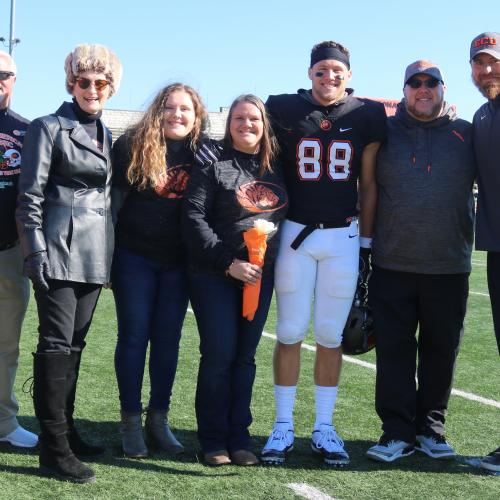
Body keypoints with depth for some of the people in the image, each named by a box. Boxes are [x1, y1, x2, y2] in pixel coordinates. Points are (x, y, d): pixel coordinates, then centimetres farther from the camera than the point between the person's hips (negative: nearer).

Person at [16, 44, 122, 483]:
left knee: (74, 343, 12)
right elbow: (30, 196, -7)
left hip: (93, 255, 7)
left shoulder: (105, 134, 17)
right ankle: (55, 449, -2)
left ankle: (65, 430, 22)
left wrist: (109, 251, 16)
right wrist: (37, 253, -14)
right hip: (59, 251, -6)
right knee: (57, 343, -7)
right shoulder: (49, 128, -3)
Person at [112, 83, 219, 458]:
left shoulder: (205, 153, 3)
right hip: (135, 258, -2)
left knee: (168, 339, 8)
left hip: (178, 261, 3)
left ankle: (159, 418, 21)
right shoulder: (132, 145, -5)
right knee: (134, 337, 4)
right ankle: (131, 421, 14)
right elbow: (114, 197, -3)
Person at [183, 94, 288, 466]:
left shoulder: (277, 168, 12)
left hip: (261, 276, 4)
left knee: (245, 356, 7)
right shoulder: (213, 166, -2)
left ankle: (238, 438, 15)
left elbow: (287, 213, 20)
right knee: (219, 354, -3)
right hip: (214, 276, -4)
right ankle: (214, 441, 9)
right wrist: (228, 263, -14)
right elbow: (194, 219, -9)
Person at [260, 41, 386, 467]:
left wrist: (366, 243, 5)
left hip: (343, 237, 1)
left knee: (331, 336, 6)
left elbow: (368, 184, 7)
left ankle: (324, 428, 17)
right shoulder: (284, 110, -1)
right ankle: (283, 427, 14)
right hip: (295, 234, -1)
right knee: (290, 333, 3)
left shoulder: (367, 116, 2)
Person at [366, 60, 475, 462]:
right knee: (394, 350, 2)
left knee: (441, 350, 9)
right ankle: (398, 431, 11)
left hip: (449, 267, 1)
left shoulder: (465, 133, 5)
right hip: (392, 265, 0)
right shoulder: (386, 132, 6)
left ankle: (431, 428, 22)